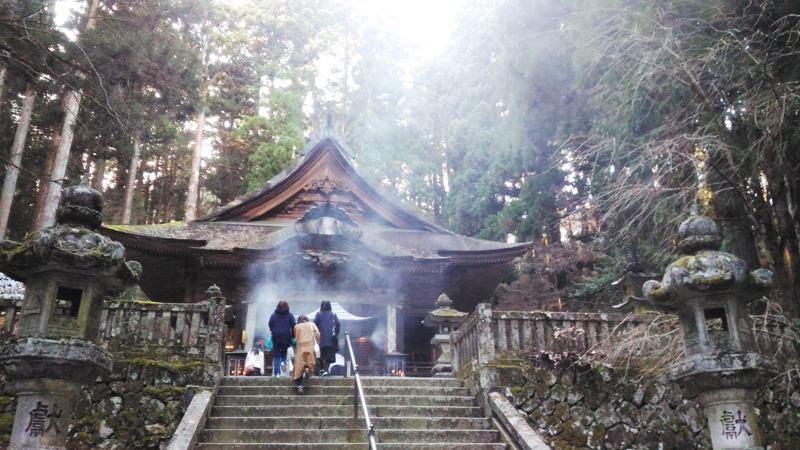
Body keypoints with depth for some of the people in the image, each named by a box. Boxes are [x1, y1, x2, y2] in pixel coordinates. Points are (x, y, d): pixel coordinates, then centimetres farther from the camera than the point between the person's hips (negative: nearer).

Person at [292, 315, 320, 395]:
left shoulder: (296, 327, 16)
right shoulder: (312, 324, 13)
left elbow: (295, 338, 14)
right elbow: (317, 334, -2)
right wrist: (318, 344, 0)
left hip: (300, 348, 0)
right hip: (310, 346, 0)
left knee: (299, 369, 3)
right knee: (311, 363, 12)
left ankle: (300, 386, -12)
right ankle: (308, 369, -24)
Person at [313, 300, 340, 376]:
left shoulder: (319, 314, 3)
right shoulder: (333, 314, 6)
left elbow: (314, 324, -8)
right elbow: (337, 323, -4)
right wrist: (336, 334, 5)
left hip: (321, 337, 0)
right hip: (331, 338, 0)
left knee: (321, 354, 13)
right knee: (329, 354, 0)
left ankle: (321, 369, 9)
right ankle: (326, 370, -11)